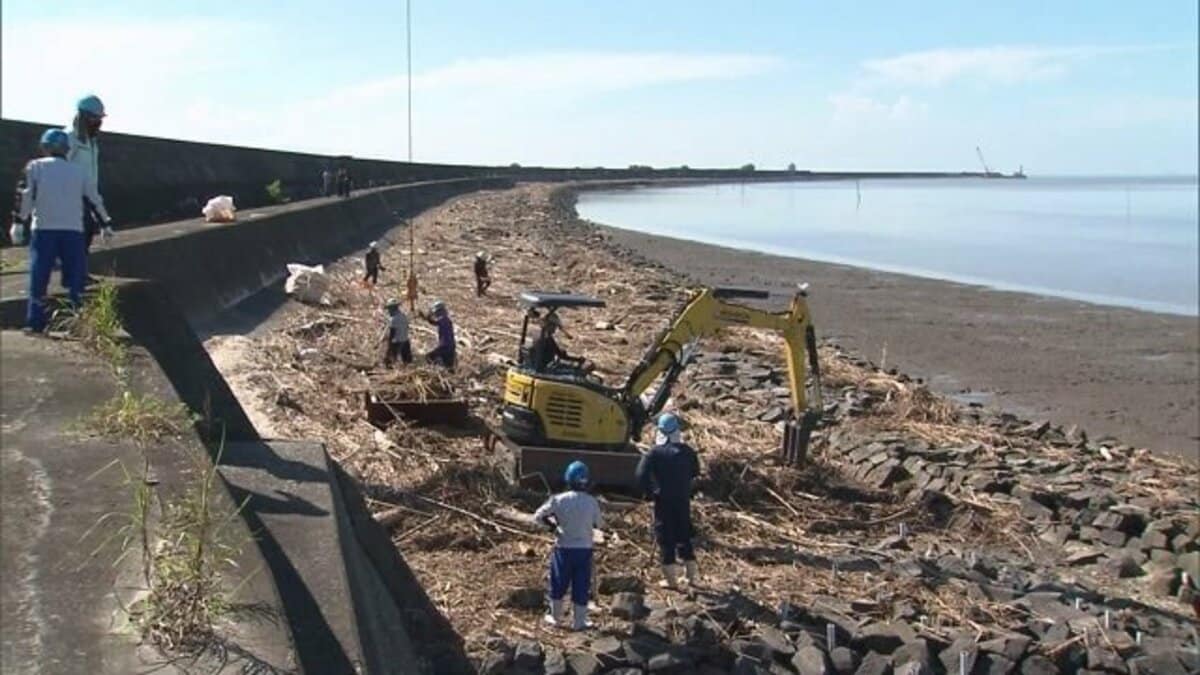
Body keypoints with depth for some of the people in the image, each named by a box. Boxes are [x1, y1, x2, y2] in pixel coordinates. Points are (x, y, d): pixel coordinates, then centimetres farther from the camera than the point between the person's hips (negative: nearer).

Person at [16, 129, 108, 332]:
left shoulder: (36, 167, 7)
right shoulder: (79, 171, 14)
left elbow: (26, 198, -1)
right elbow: (95, 200, 18)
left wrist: (21, 220, 10)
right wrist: (105, 222, 30)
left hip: (44, 230, -1)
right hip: (73, 231, 2)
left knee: (39, 278, 4)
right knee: (76, 279, 8)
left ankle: (36, 324, 3)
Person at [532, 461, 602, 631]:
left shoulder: (559, 500, -12)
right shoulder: (592, 502, -9)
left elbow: (538, 516, -6)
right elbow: (597, 524, 4)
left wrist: (552, 524, 8)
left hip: (563, 548, 0)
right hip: (584, 549, 0)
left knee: (559, 584, 16)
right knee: (581, 586, 10)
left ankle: (556, 618, 27)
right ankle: (578, 621, 16)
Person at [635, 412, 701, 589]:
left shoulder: (655, 452, -11)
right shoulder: (686, 450, 1)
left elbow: (642, 474, -17)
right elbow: (695, 471, 14)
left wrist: (650, 491, -4)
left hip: (664, 501, -4)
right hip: (683, 500, 4)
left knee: (666, 537, 4)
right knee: (684, 536, 16)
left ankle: (671, 579, 6)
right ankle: (692, 575, 19)